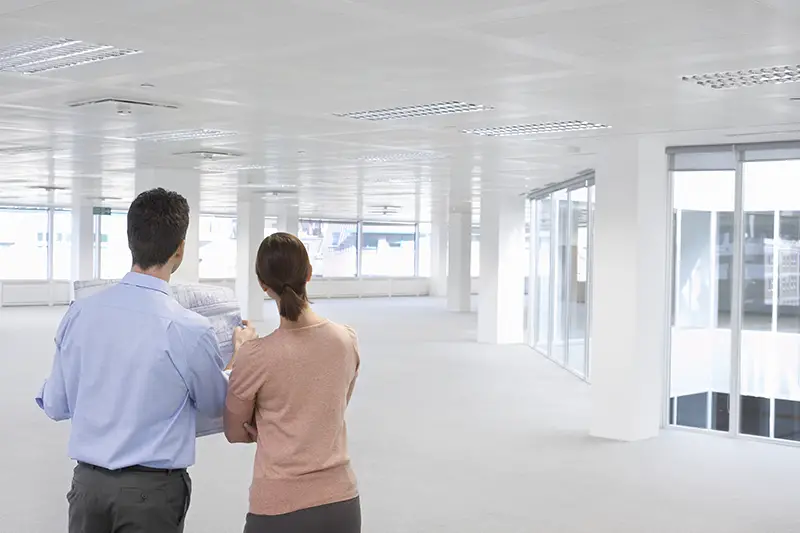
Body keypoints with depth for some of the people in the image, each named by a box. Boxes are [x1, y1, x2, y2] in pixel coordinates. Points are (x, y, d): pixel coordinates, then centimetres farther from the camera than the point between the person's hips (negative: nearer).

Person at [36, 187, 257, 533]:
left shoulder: (79, 314, -5)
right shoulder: (189, 330, -16)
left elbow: (55, 406, 6)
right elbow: (217, 407, 3)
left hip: (88, 482, 4)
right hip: (151, 490, -4)